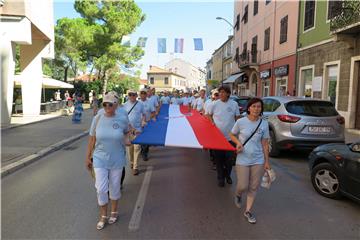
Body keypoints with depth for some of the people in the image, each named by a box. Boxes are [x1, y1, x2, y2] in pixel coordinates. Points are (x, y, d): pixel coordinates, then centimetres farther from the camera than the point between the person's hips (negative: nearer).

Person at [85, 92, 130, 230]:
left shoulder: (122, 120, -9)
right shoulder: (97, 119, -8)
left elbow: (126, 133, 13)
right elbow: (92, 139, 0)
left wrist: (126, 139, -9)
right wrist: (88, 157, 3)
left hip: (117, 160, 0)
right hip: (100, 159, 0)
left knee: (114, 187, 14)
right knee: (101, 189, 3)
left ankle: (114, 212, 39)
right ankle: (103, 216, 26)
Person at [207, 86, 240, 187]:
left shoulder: (234, 104, -3)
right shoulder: (215, 104, -5)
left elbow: (237, 118, 8)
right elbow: (209, 115, 10)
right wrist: (213, 122, -5)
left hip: (230, 136, 1)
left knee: (229, 158, 9)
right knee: (219, 158, 8)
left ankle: (228, 175, 33)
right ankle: (220, 177, 25)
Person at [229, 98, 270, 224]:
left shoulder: (264, 124, -2)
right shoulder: (241, 122, -9)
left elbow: (265, 143, 4)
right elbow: (232, 135, 6)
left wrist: (266, 161, 5)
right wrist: (238, 142, -14)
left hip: (258, 160, 2)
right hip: (243, 160, -2)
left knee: (253, 187, 8)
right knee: (243, 186, -1)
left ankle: (248, 211, 27)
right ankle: (238, 195, 37)